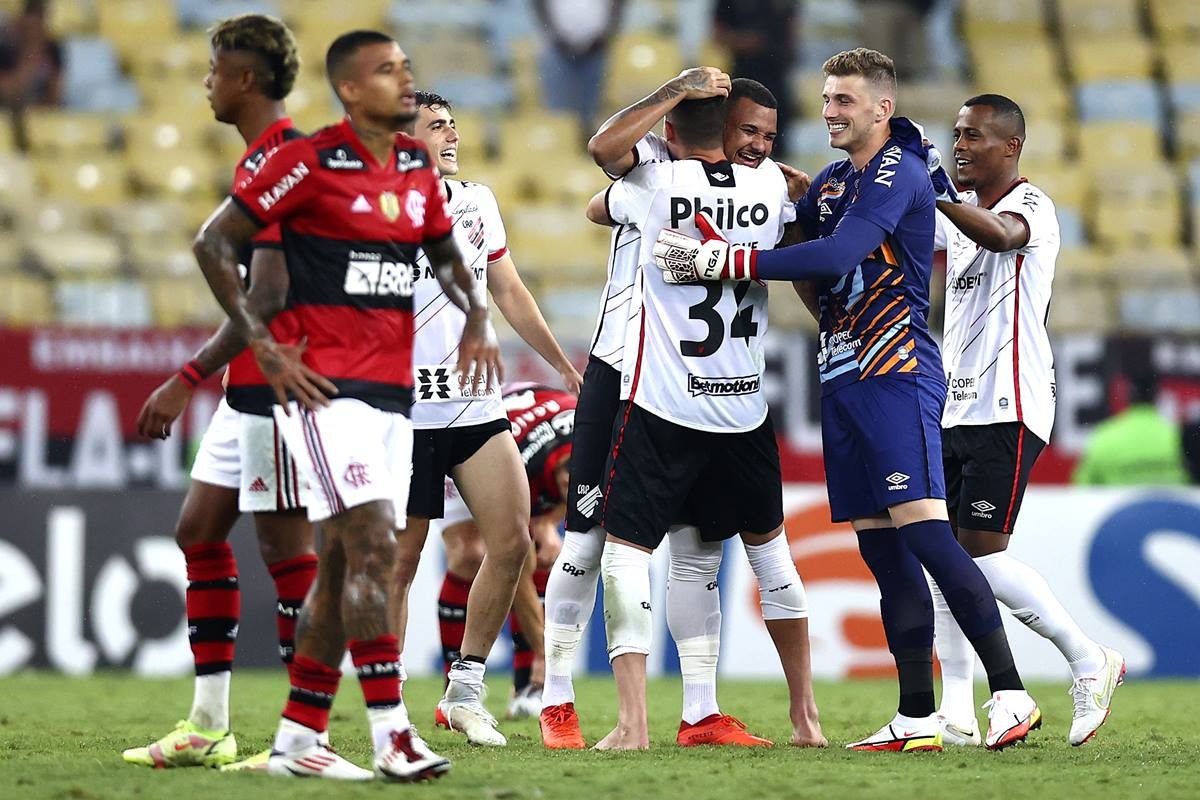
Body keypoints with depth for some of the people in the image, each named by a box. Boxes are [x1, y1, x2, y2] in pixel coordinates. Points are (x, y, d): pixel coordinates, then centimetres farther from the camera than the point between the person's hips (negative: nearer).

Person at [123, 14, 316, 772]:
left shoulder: (277, 158, -17)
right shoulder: (261, 158, 15)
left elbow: (265, 294, -24)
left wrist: (189, 379, -25)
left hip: (279, 382, -10)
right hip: (251, 388, 10)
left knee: (285, 543, -6)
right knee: (200, 530, 11)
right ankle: (208, 726, 14)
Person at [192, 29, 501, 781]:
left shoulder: (419, 167, 11)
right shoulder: (310, 162, -10)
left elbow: (445, 252, 28)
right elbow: (213, 244, -6)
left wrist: (478, 317, 8)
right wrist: (265, 346, -12)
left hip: (393, 393, 7)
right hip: (326, 387, -7)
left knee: (344, 564, 9)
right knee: (374, 545, -16)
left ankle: (297, 738, 16)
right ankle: (392, 735, -18)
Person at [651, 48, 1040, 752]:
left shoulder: (899, 174, -11)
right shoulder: (832, 183, 17)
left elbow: (835, 256, -23)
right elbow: (784, 236, 27)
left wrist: (720, 260, -22)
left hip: (897, 374, -9)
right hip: (843, 378, 9)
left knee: (924, 531, -17)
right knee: (883, 552, 6)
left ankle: (1010, 693, -17)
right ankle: (917, 718, 7)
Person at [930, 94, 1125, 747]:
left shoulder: (1031, 206, -9)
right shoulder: (961, 210, 17)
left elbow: (1000, 235, -32)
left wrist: (932, 186, -43)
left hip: (1007, 410, -8)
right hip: (956, 409, 8)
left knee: (980, 551, -12)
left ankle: (1089, 661, 4)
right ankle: (957, 714, 2)